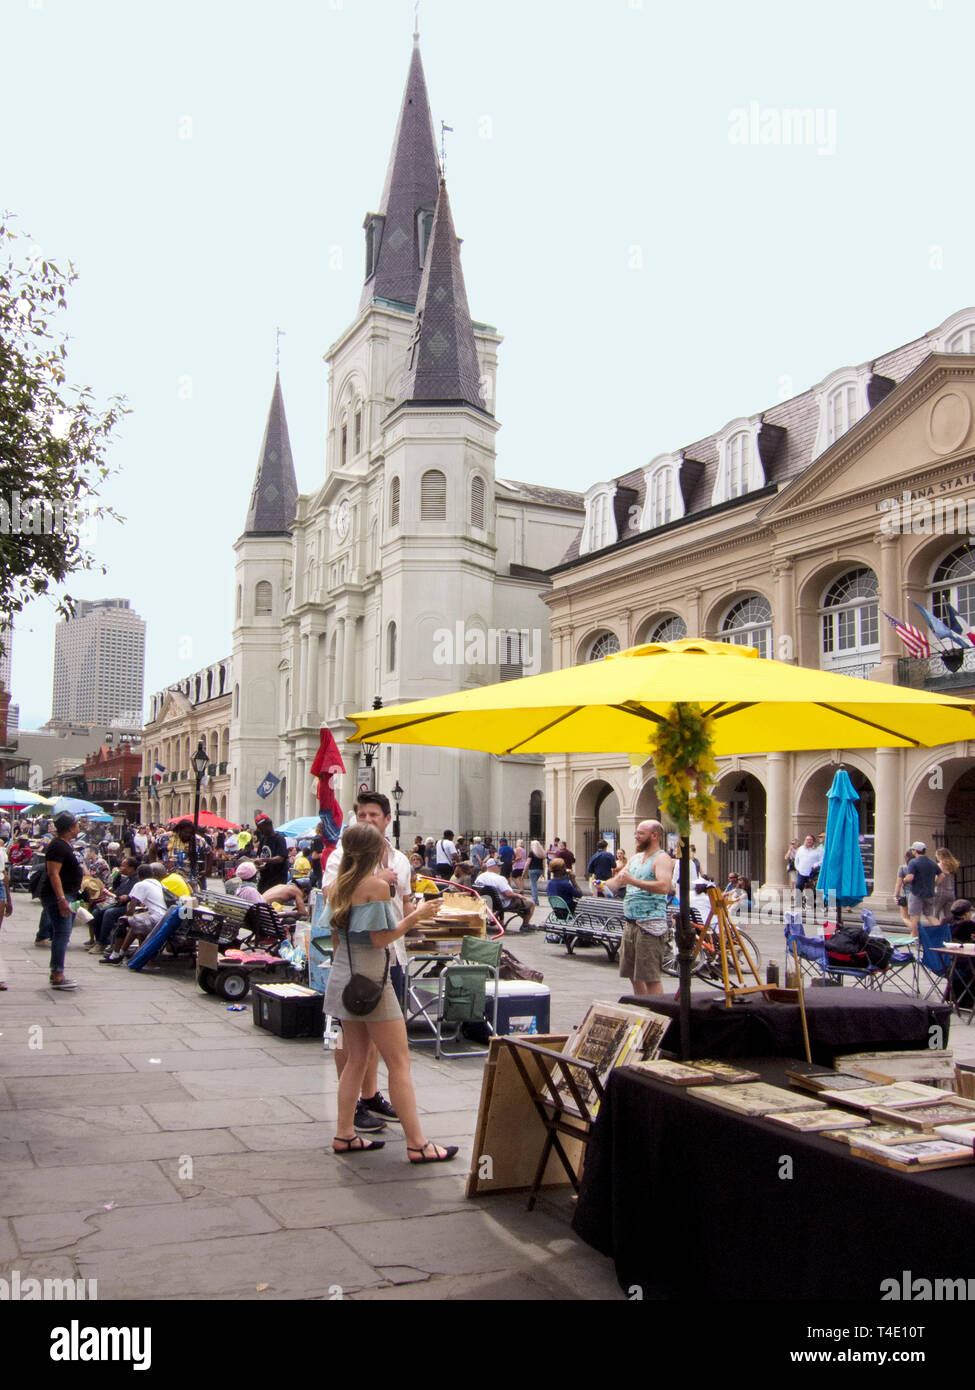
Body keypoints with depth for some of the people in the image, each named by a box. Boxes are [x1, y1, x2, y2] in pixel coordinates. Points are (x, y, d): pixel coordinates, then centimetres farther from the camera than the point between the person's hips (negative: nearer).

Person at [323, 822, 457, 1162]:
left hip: (342, 977, 8)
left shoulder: (338, 886, 8)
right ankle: (416, 1144, 0)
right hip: (371, 979, -8)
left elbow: (335, 937, 13)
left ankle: (344, 1134, 18)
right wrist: (416, 916, -8)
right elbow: (381, 938, -16)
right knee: (399, 1062, -3)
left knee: (356, 1059, 15)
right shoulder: (377, 885, -15)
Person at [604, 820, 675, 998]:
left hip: (650, 925, -9)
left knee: (651, 977, -8)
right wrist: (604, 885, -4)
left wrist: (633, 881, -28)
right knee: (633, 975, 13)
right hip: (630, 923, 9)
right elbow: (618, 880, 18)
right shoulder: (636, 858, 19)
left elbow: (663, 886, -24)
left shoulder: (662, 859, -8)